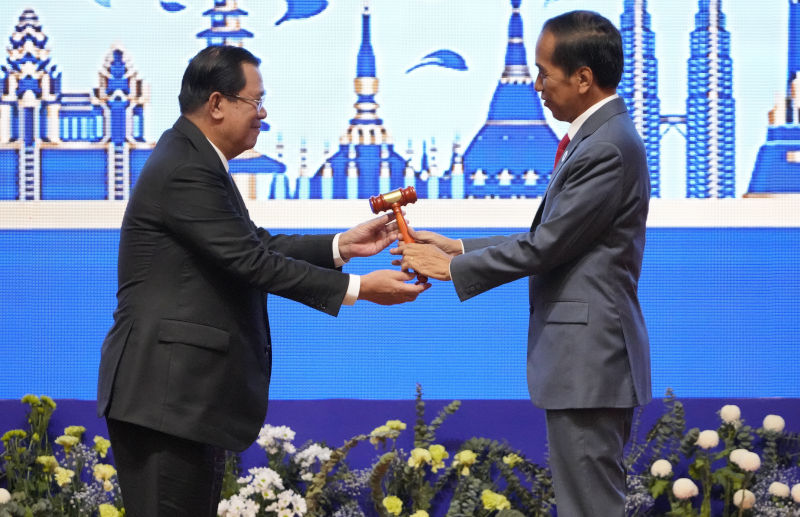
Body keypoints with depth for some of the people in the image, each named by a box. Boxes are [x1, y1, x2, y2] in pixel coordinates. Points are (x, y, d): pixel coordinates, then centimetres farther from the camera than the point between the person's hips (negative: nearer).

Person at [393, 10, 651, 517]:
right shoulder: (601, 138, 15)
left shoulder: (607, 149, -18)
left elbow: (546, 247, -17)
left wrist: (452, 268, -6)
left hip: (589, 360, -11)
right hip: (591, 359, 11)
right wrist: (459, 248, 12)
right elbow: (549, 240, 17)